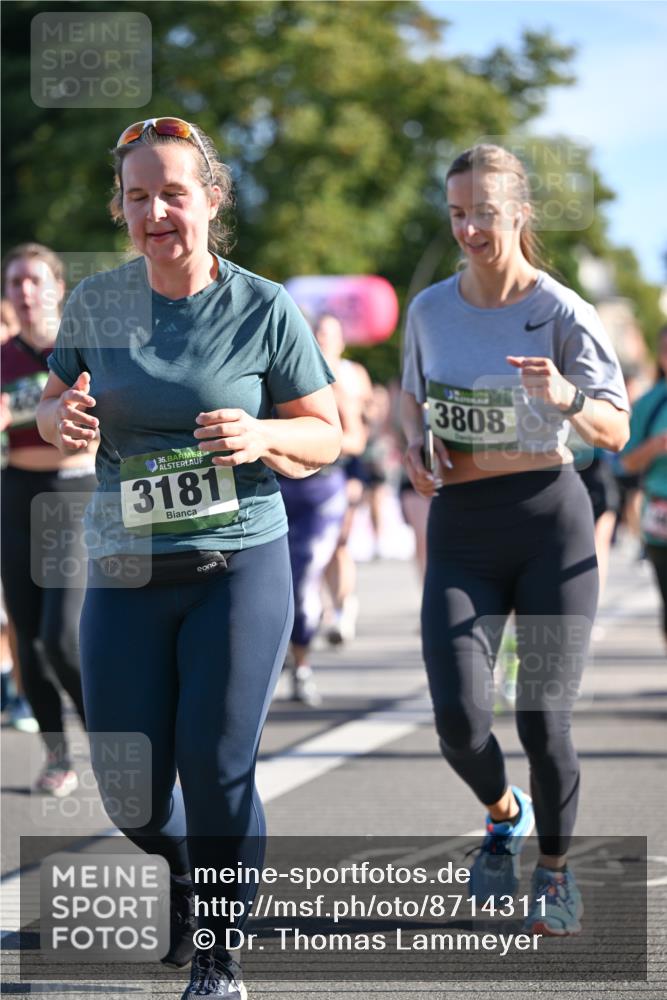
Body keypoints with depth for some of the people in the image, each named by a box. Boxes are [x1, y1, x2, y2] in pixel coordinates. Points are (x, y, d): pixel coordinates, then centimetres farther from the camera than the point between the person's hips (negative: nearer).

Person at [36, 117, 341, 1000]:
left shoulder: (265, 310, -5)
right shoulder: (96, 302, 2)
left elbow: (325, 435, 1)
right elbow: (56, 404, 14)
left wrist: (263, 437, -21)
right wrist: (62, 420, -10)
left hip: (240, 567, -3)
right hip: (125, 572, 3)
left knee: (216, 770, -7)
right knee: (130, 787, 4)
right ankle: (183, 871, 39)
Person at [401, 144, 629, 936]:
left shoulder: (562, 313, -6)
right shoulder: (430, 310, 6)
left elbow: (616, 432, -8)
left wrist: (567, 398, -29)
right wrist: (415, 450, 3)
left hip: (549, 520, -3)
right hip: (460, 528, 3)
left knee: (543, 721, -2)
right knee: (458, 719, -11)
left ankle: (555, 870, 23)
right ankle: (504, 815, 23)